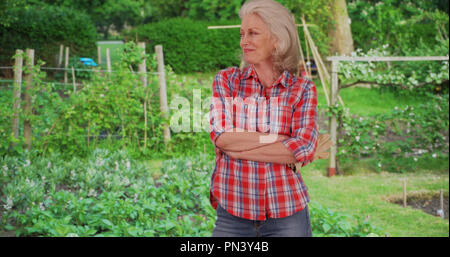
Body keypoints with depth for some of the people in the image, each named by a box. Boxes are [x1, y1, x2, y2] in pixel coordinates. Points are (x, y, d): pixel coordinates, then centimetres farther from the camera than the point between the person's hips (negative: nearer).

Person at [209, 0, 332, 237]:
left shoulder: (303, 89, 2)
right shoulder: (227, 80, 5)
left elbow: (303, 150, -11)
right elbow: (221, 136, -10)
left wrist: (239, 149, -13)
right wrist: (279, 138, -14)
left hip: (287, 213, 0)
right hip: (232, 213, 1)